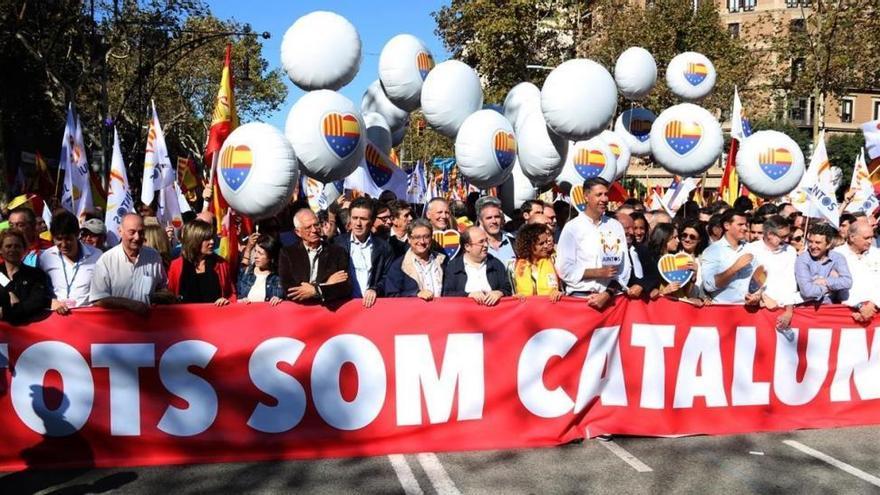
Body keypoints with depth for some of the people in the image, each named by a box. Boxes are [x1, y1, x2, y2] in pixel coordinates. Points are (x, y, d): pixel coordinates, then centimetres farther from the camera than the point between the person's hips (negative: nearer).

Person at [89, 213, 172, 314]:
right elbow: (98, 301, -8)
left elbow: (163, 287, 19)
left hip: (147, 316, 2)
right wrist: (130, 304, -15)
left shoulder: (154, 256, 7)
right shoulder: (105, 261, -5)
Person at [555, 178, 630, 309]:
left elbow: (623, 268, 4)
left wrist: (607, 294, -8)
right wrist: (599, 272, -10)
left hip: (610, 297, 2)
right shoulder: (572, 228, 0)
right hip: (580, 296, -2)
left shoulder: (616, 227, 8)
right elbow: (564, 269, -5)